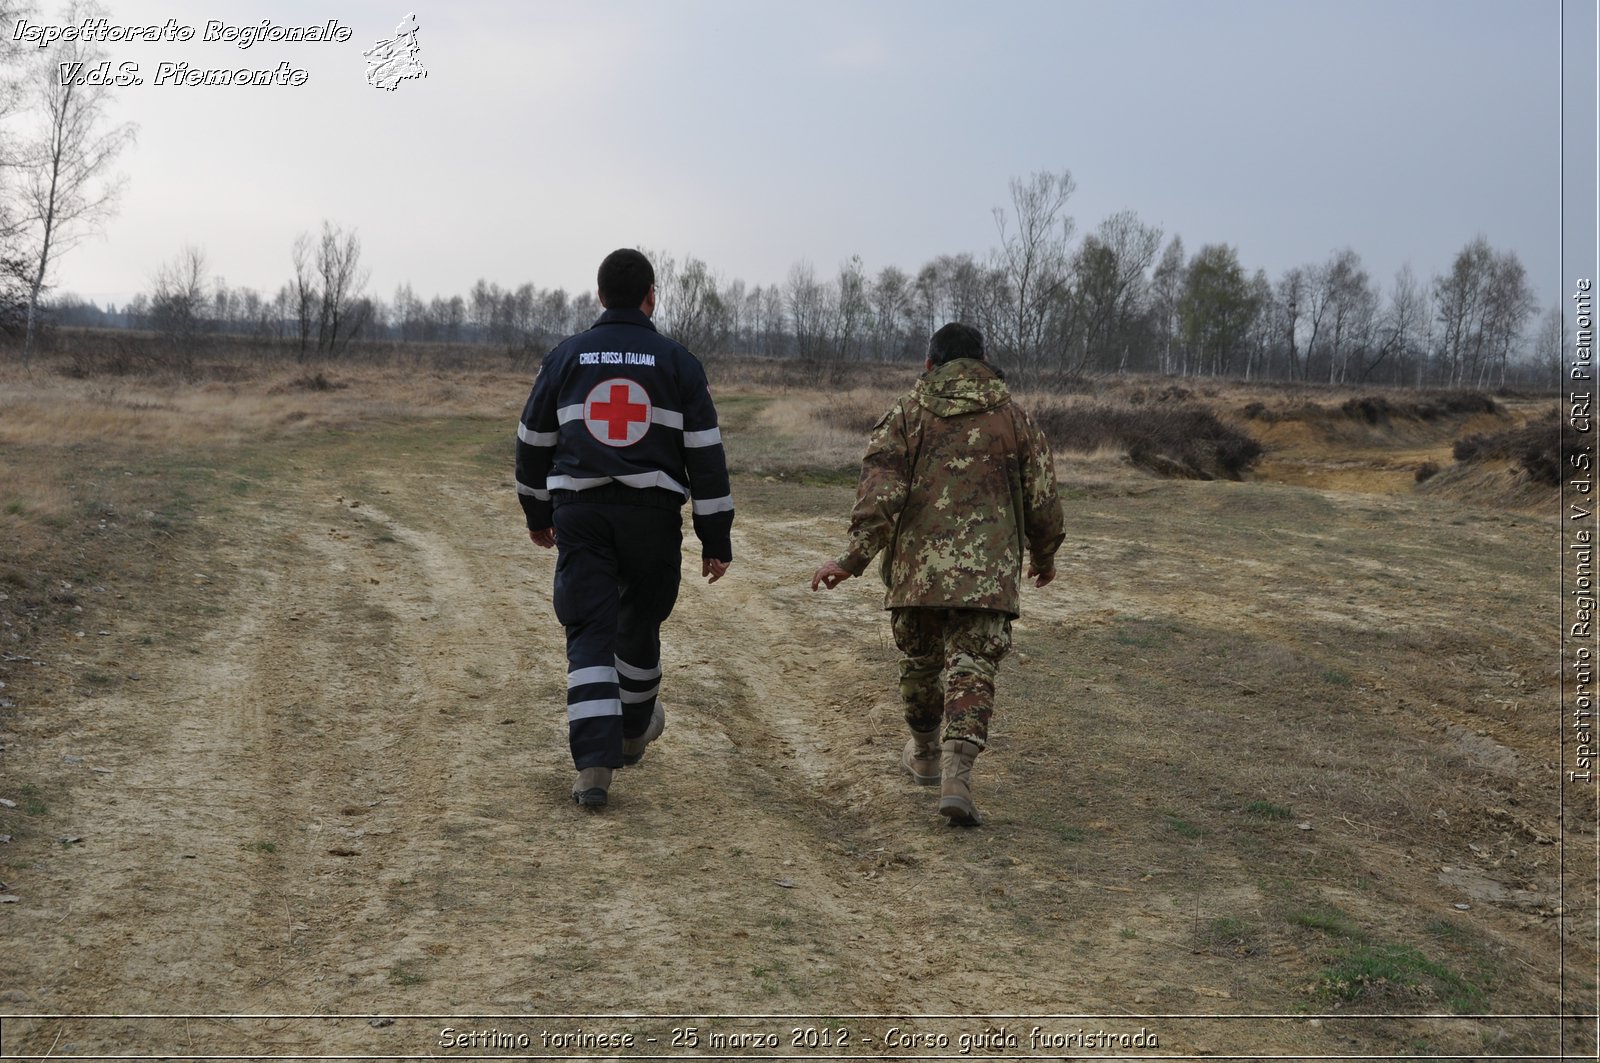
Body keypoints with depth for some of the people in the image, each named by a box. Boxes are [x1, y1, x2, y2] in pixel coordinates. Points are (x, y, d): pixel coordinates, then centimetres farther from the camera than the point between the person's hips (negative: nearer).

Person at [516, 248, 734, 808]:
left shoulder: (564, 357, 6)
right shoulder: (678, 363, 1)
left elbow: (533, 441, 14)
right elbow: (705, 454, -1)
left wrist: (538, 513, 28)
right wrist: (716, 538, 2)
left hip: (580, 514, 0)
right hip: (653, 516, 0)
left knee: (590, 633, 0)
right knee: (639, 622, 19)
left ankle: (594, 762, -13)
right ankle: (633, 729, 41)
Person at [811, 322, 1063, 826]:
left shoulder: (906, 414, 5)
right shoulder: (1014, 418, 9)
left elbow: (879, 493, -7)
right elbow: (1042, 500, 11)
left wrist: (854, 559, -7)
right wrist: (1044, 558, 27)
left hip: (916, 565, 1)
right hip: (987, 572, 0)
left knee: (919, 659, 19)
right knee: (971, 667, -3)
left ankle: (924, 753, 37)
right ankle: (957, 772, -20)